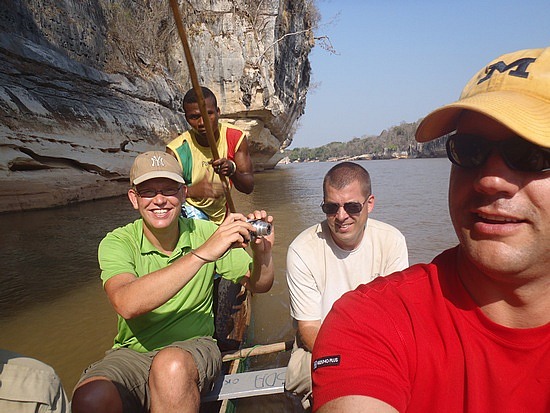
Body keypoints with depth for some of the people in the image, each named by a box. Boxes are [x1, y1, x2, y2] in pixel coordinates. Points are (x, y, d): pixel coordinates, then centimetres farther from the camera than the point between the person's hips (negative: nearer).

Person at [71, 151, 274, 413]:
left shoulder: (206, 233, -3)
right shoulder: (117, 242, -8)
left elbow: (258, 285, 2)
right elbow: (127, 304, -29)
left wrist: (263, 252, -21)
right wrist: (202, 253, -36)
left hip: (193, 346, 0)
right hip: (131, 353, 1)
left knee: (171, 364, -34)